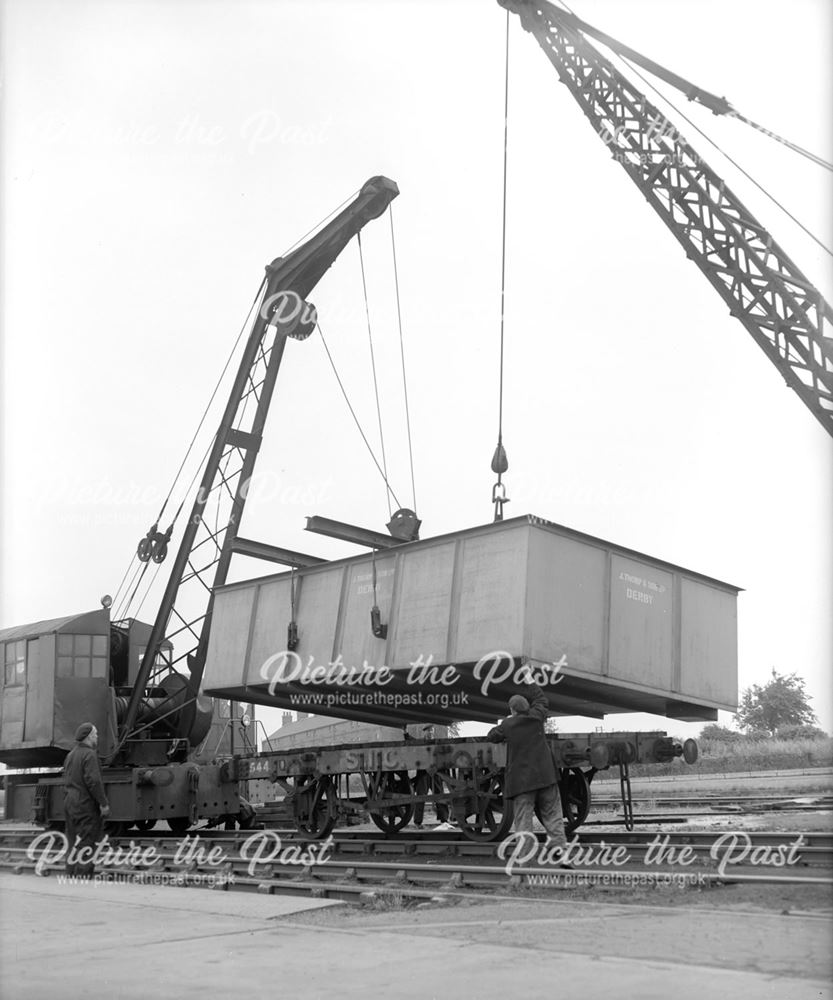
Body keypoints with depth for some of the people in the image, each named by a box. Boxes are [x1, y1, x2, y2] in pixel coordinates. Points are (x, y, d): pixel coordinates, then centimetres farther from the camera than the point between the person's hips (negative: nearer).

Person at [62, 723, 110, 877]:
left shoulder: (70, 754, 16)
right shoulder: (89, 754, -13)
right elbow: (93, 781, -20)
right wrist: (103, 803, -17)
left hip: (69, 803, 9)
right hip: (85, 804, -9)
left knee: (73, 841, 13)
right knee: (87, 840, -6)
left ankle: (71, 872, 17)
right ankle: (83, 873, -8)